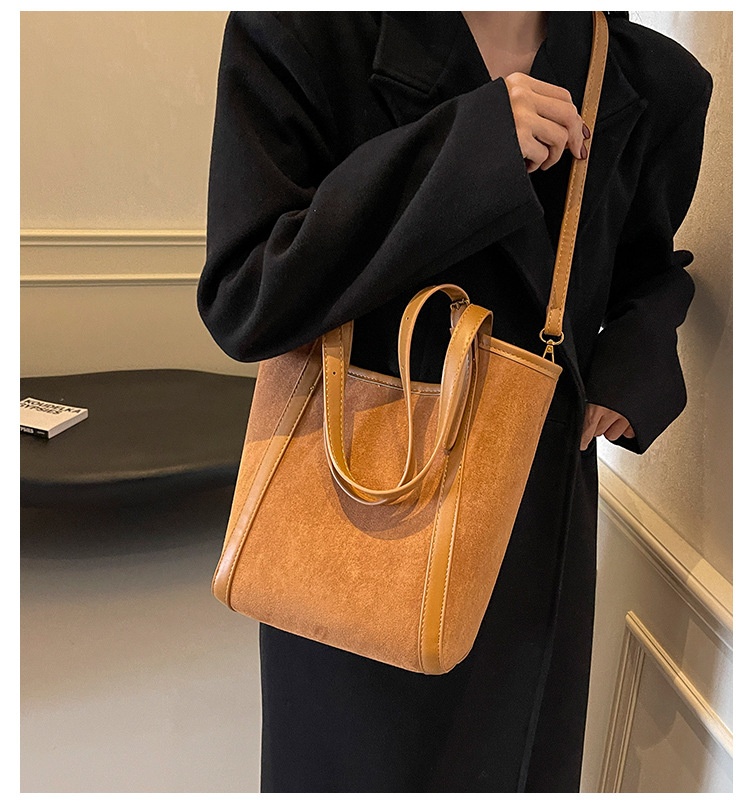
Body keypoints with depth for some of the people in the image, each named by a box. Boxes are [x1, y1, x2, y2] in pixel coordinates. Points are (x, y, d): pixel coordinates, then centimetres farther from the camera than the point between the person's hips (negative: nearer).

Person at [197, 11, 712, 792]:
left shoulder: (659, 83, -2)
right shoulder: (301, 36, -14)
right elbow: (240, 304, -21)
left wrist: (636, 362, -7)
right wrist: (462, 147, -28)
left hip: (540, 515, 4)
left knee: (515, 759, 24)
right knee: (356, 759, 18)